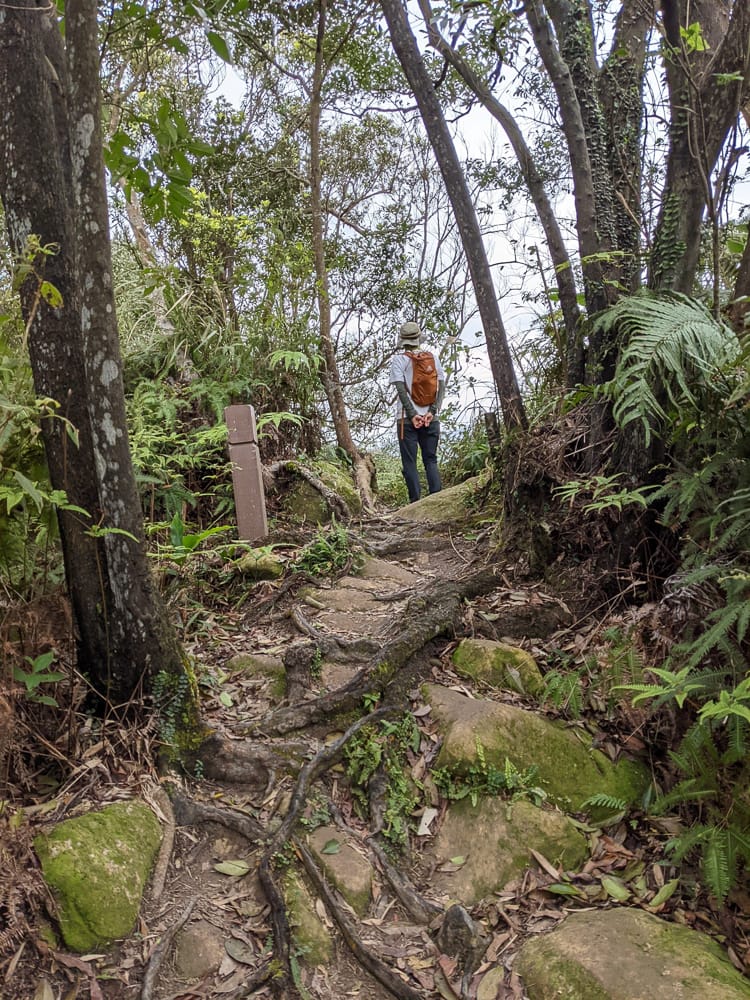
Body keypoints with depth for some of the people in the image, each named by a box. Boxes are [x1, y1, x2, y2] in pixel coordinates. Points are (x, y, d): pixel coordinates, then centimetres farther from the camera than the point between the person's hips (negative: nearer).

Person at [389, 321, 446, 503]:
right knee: (431, 460, 10)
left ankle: (415, 502, -4)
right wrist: (432, 411, -5)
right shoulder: (433, 356, 8)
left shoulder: (398, 359, -2)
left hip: (407, 419, -3)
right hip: (431, 418, 3)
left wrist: (412, 414, -12)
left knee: (409, 463, 2)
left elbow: (401, 389, -11)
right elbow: (442, 386, 1)